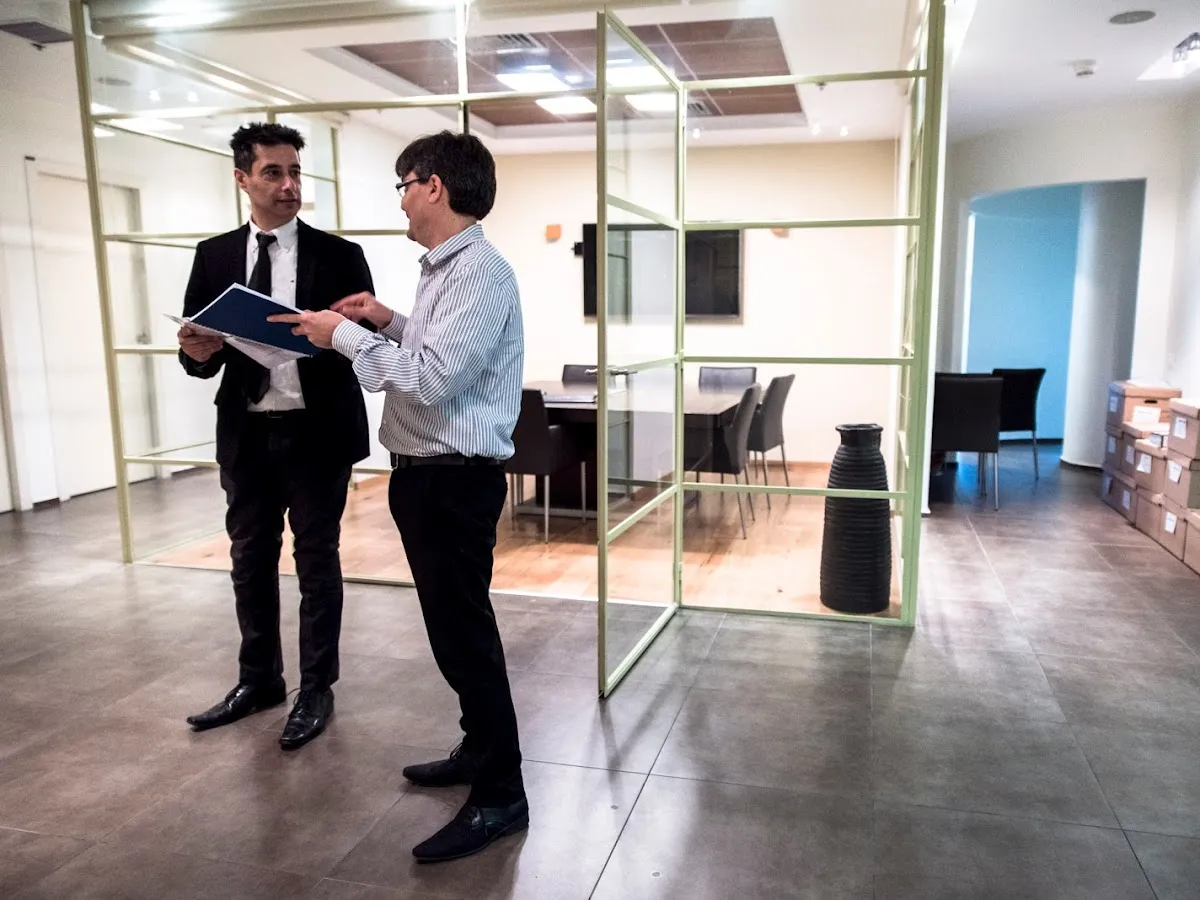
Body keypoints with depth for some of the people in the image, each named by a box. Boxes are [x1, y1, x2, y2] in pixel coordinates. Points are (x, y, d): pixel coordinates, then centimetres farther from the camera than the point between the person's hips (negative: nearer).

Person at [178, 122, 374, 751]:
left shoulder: (338, 255, -2)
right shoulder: (214, 256, 6)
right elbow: (197, 353, 6)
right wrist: (197, 353, -18)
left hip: (316, 432, -3)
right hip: (246, 434, 4)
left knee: (317, 562, 7)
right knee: (250, 561, 14)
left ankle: (315, 690, 21)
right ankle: (258, 680, 32)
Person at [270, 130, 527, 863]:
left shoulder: (481, 271, -17)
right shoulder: (444, 269, 15)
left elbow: (431, 378, -24)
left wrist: (347, 335, -15)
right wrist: (390, 322, 13)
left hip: (456, 478, -10)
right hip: (427, 472, 10)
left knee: (464, 631, -2)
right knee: (454, 626, 19)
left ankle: (501, 795, 13)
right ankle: (482, 752, 36)